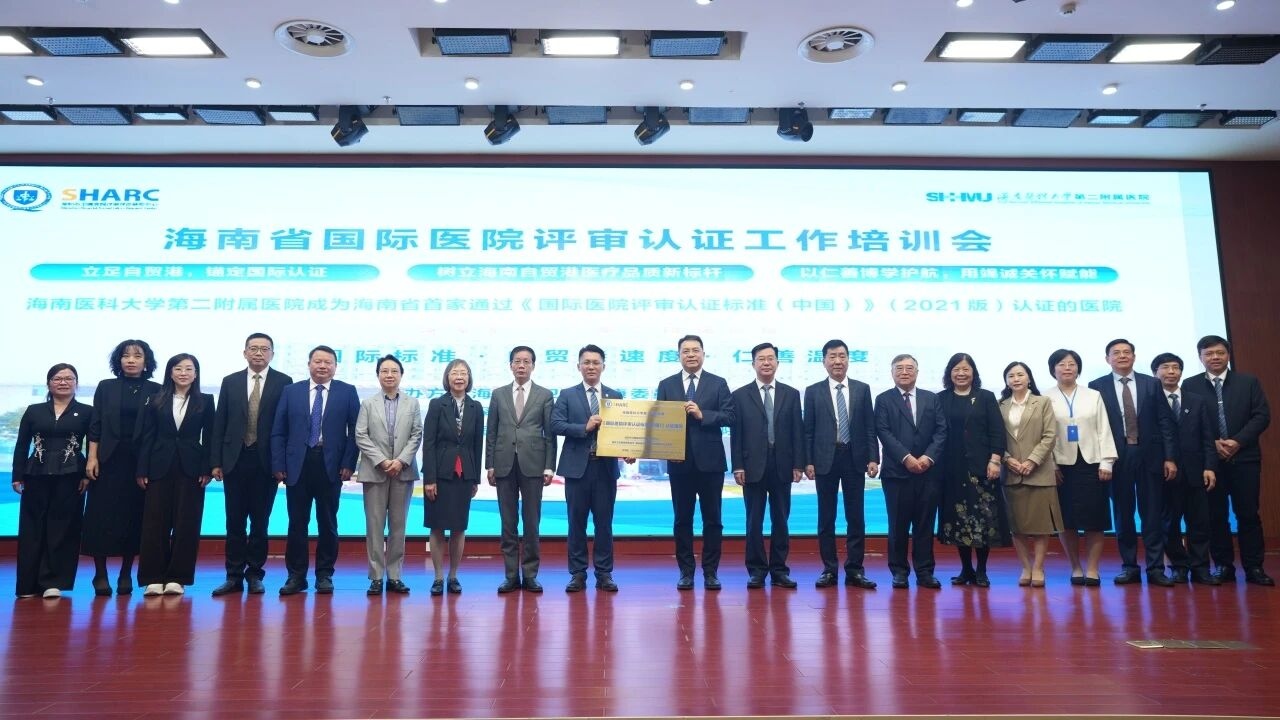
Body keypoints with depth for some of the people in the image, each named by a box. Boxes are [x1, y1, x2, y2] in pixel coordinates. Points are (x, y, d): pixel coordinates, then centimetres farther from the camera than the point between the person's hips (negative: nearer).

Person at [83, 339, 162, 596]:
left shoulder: (156, 390, 4)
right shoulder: (106, 387, 7)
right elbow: (95, 425, 4)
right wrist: (92, 458, -5)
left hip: (142, 461, 0)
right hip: (109, 459, 0)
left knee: (135, 516, 3)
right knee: (102, 515, -1)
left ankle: (126, 574, 12)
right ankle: (100, 574, 8)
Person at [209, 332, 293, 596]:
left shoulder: (283, 382, 0)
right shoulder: (230, 382, 9)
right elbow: (219, 424, 7)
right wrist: (216, 461, 1)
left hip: (266, 461, -2)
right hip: (235, 460, 2)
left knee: (260, 520, 5)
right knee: (235, 521, 6)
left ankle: (254, 574, 15)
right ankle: (234, 575, 13)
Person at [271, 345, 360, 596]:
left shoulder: (347, 392, 4)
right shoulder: (290, 391, 8)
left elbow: (355, 431, 0)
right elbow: (278, 432, 6)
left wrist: (348, 464, -8)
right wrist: (278, 464, -2)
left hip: (331, 466, -1)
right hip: (297, 465, 1)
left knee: (328, 523, 7)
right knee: (297, 523, 4)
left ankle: (325, 575, 16)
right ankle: (296, 575, 15)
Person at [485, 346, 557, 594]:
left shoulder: (544, 395, 5)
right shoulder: (498, 394, 10)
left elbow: (550, 434, 3)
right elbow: (491, 433, 9)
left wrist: (549, 467, -4)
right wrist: (489, 465, 3)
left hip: (532, 465, -1)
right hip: (504, 465, 2)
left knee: (532, 522, 3)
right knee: (508, 523, 5)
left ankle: (530, 575, 12)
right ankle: (511, 575, 12)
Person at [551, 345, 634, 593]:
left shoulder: (615, 396, 9)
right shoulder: (567, 395, 5)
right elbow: (556, 425, -6)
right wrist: (585, 427, -16)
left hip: (606, 467, 1)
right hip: (577, 466, -1)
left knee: (604, 522, 6)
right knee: (577, 522, 6)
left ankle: (604, 574, 14)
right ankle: (578, 573, 15)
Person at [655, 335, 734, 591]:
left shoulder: (718, 384, 4)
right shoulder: (666, 385, 7)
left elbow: (729, 416, -4)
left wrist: (702, 414, -17)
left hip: (710, 461, -1)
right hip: (679, 462, 1)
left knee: (712, 519, 5)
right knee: (682, 519, 8)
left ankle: (711, 572, 16)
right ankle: (686, 571, 17)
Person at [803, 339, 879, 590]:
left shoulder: (862, 389, 6)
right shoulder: (813, 391, 3)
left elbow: (870, 427, 5)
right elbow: (808, 430, 2)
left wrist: (873, 458, -3)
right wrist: (808, 461, -5)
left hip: (854, 459, 1)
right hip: (825, 460, -1)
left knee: (856, 517, 4)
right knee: (826, 517, 5)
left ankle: (854, 570, 13)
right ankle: (830, 569, 14)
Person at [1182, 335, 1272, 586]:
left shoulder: (1249, 382, 8)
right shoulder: (1190, 385, 4)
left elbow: (1262, 415, 1)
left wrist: (1238, 441, -11)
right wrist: (1212, 443, -11)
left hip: (1244, 457, 1)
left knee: (1248, 513, 2)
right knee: (1215, 515, 3)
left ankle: (1254, 567, 9)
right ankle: (1223, 565, 10)